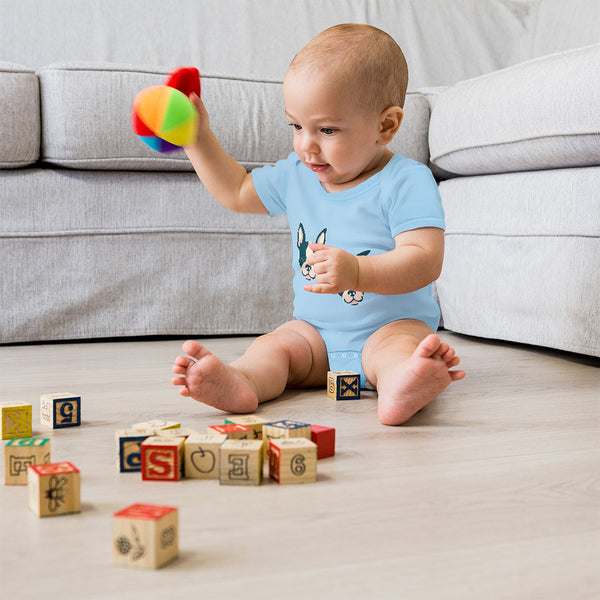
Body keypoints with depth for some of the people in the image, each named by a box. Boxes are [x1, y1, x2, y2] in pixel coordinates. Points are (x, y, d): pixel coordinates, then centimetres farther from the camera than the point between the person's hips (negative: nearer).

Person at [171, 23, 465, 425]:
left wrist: (357, 272, -40)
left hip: (394, 324, -5)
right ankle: (239, 384, -48)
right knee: (273, 345, -20)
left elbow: (425, 260, -25)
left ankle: (402, 382, -66)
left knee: (396, 346, -36)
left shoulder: (405, 181, -14)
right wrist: (198, 137, 13)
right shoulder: (296, 176, 6)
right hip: (315, 331, 6)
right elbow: (236, 192, 22)